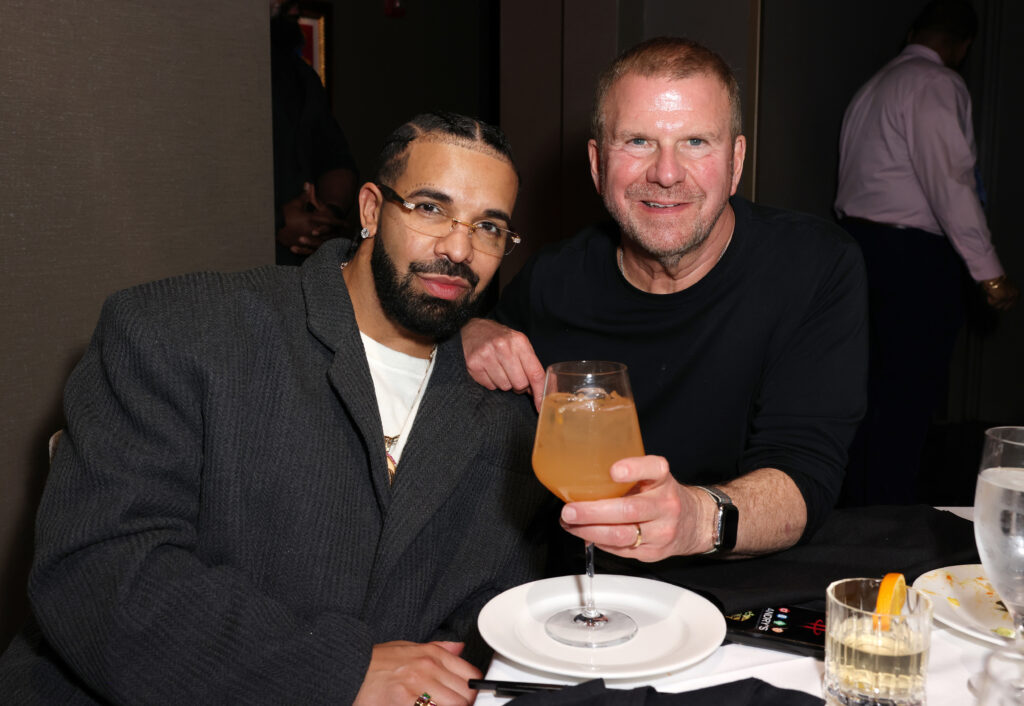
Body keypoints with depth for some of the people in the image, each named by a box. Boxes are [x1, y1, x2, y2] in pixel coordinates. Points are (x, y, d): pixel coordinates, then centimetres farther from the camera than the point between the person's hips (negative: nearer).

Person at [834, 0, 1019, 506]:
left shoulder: (874, 85, 19)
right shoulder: (937, 84, -8)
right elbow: (950, 181, -17)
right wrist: (989, 272, -16)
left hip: (859, 239, 9)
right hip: (913, 254, -9)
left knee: (873, 387, 13)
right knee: (910, 393, -4)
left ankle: (858, 503, 21)